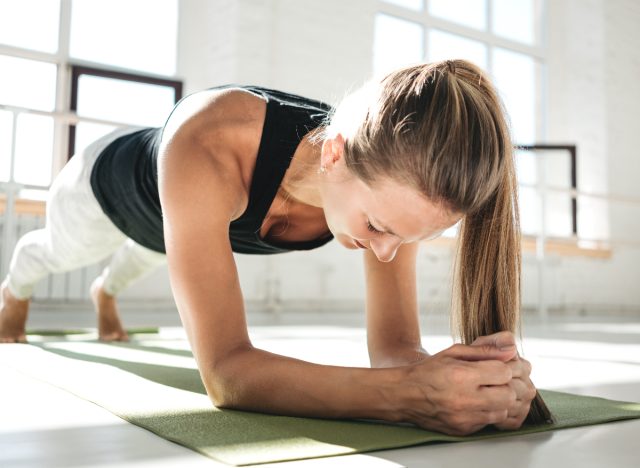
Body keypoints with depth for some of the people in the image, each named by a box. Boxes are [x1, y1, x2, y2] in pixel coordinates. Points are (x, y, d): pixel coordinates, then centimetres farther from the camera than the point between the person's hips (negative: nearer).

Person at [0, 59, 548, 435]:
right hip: (109, 183, -3)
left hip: (199, 209, 4)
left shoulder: (393, 183, -39)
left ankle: (106, 293, 80)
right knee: (58, 250, 34)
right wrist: (409, 394, -68)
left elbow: (395, 346, -35)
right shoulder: (210, 147, -54)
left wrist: (464, 377, -57)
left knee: (143, 256, 41)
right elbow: (225, 372, -56)